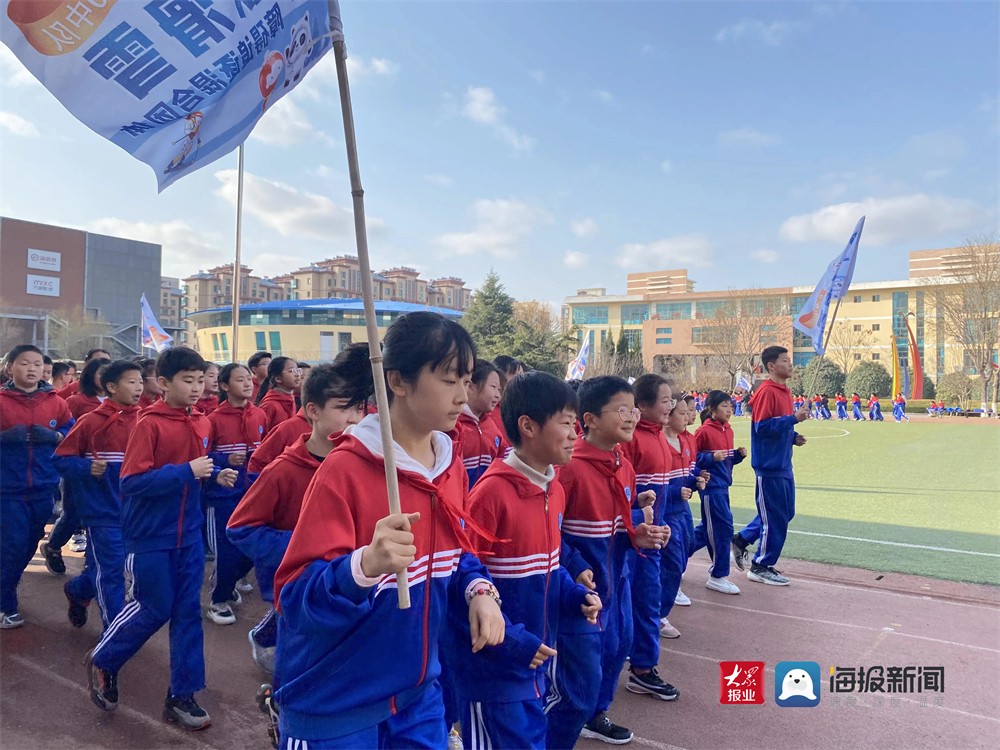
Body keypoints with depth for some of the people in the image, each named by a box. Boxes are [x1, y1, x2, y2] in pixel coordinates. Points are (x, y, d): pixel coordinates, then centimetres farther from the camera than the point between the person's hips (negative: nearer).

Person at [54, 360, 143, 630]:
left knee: (106, 567, 18)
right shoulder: (91, 422, -10)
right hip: (102, 509, -5)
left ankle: (77, 590, 49)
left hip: (133, 510, 5)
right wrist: (87, 468, -20)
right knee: (110, 570, 2)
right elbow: (61, 459, -4)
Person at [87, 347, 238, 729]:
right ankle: (102, 660, 34)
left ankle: (181, 695, 20)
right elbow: (131, 481, -21)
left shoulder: (202, 423, 4)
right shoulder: (149, 424, -16)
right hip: (150, 536, -6)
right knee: (154, 609, 5)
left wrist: (216, 476, -2)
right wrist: (187, 472, -27)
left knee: (188, 611, 8)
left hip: (188, 533, 6)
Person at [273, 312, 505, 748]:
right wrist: (365, 565, -42)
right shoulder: (345, 470, -22)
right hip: (334, 705, -5)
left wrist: (479, 591, -10)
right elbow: (295, 594, -24)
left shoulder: (452, 467, -1)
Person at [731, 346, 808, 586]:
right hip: (769, 465, -10)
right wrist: (793, 418, -24)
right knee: (775, 517, 0)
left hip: (783, 465, 10)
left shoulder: (785, 391, 12)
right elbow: (762, 427, -24)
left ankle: (742, 539, 30)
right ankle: (761, 567, 15)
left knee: (785, 512, 18)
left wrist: (793, 437, 5)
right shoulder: (766, 392, -17)